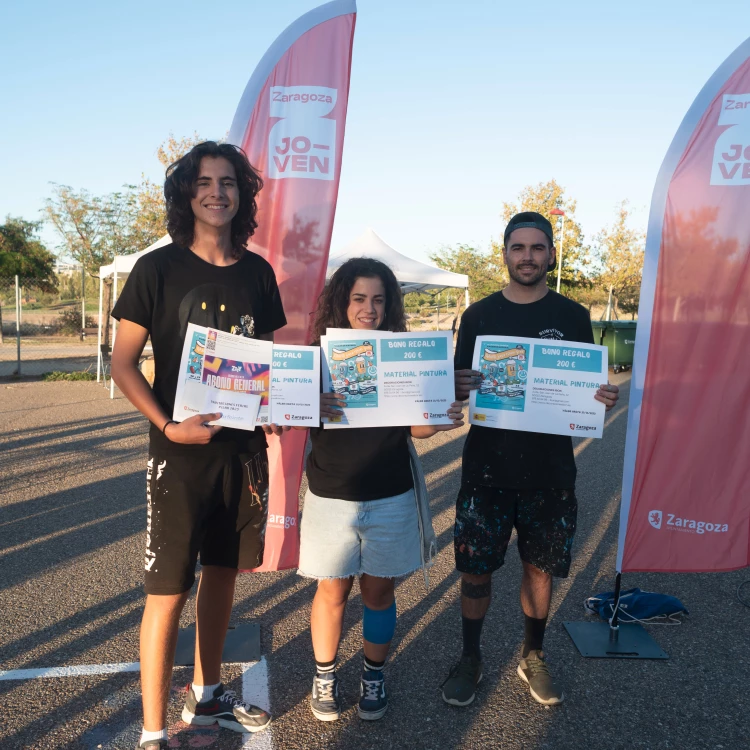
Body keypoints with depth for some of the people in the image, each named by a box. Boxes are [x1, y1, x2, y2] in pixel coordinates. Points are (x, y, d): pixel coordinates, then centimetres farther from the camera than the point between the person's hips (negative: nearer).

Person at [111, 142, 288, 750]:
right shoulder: (158, 269, -6)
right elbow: (122, 363, -7)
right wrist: (169, 426, -19)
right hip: (182, 453, -4)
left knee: (223, 573, 16)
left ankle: (207, 697, 36)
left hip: (245, 448, 5)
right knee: (169, 589, 0)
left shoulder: (258, 272, 6)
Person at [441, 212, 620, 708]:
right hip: (487, 468, 0)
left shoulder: (573, 317, 2)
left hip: (550, 471, 1)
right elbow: (456, 389, 4)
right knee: (476, 571, 6)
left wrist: (605, 398, -16)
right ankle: (471, 659, 29)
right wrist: (459, 387, -20)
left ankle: (533, 657, 36)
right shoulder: (479, 315, 2)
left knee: (540, 569, 14)